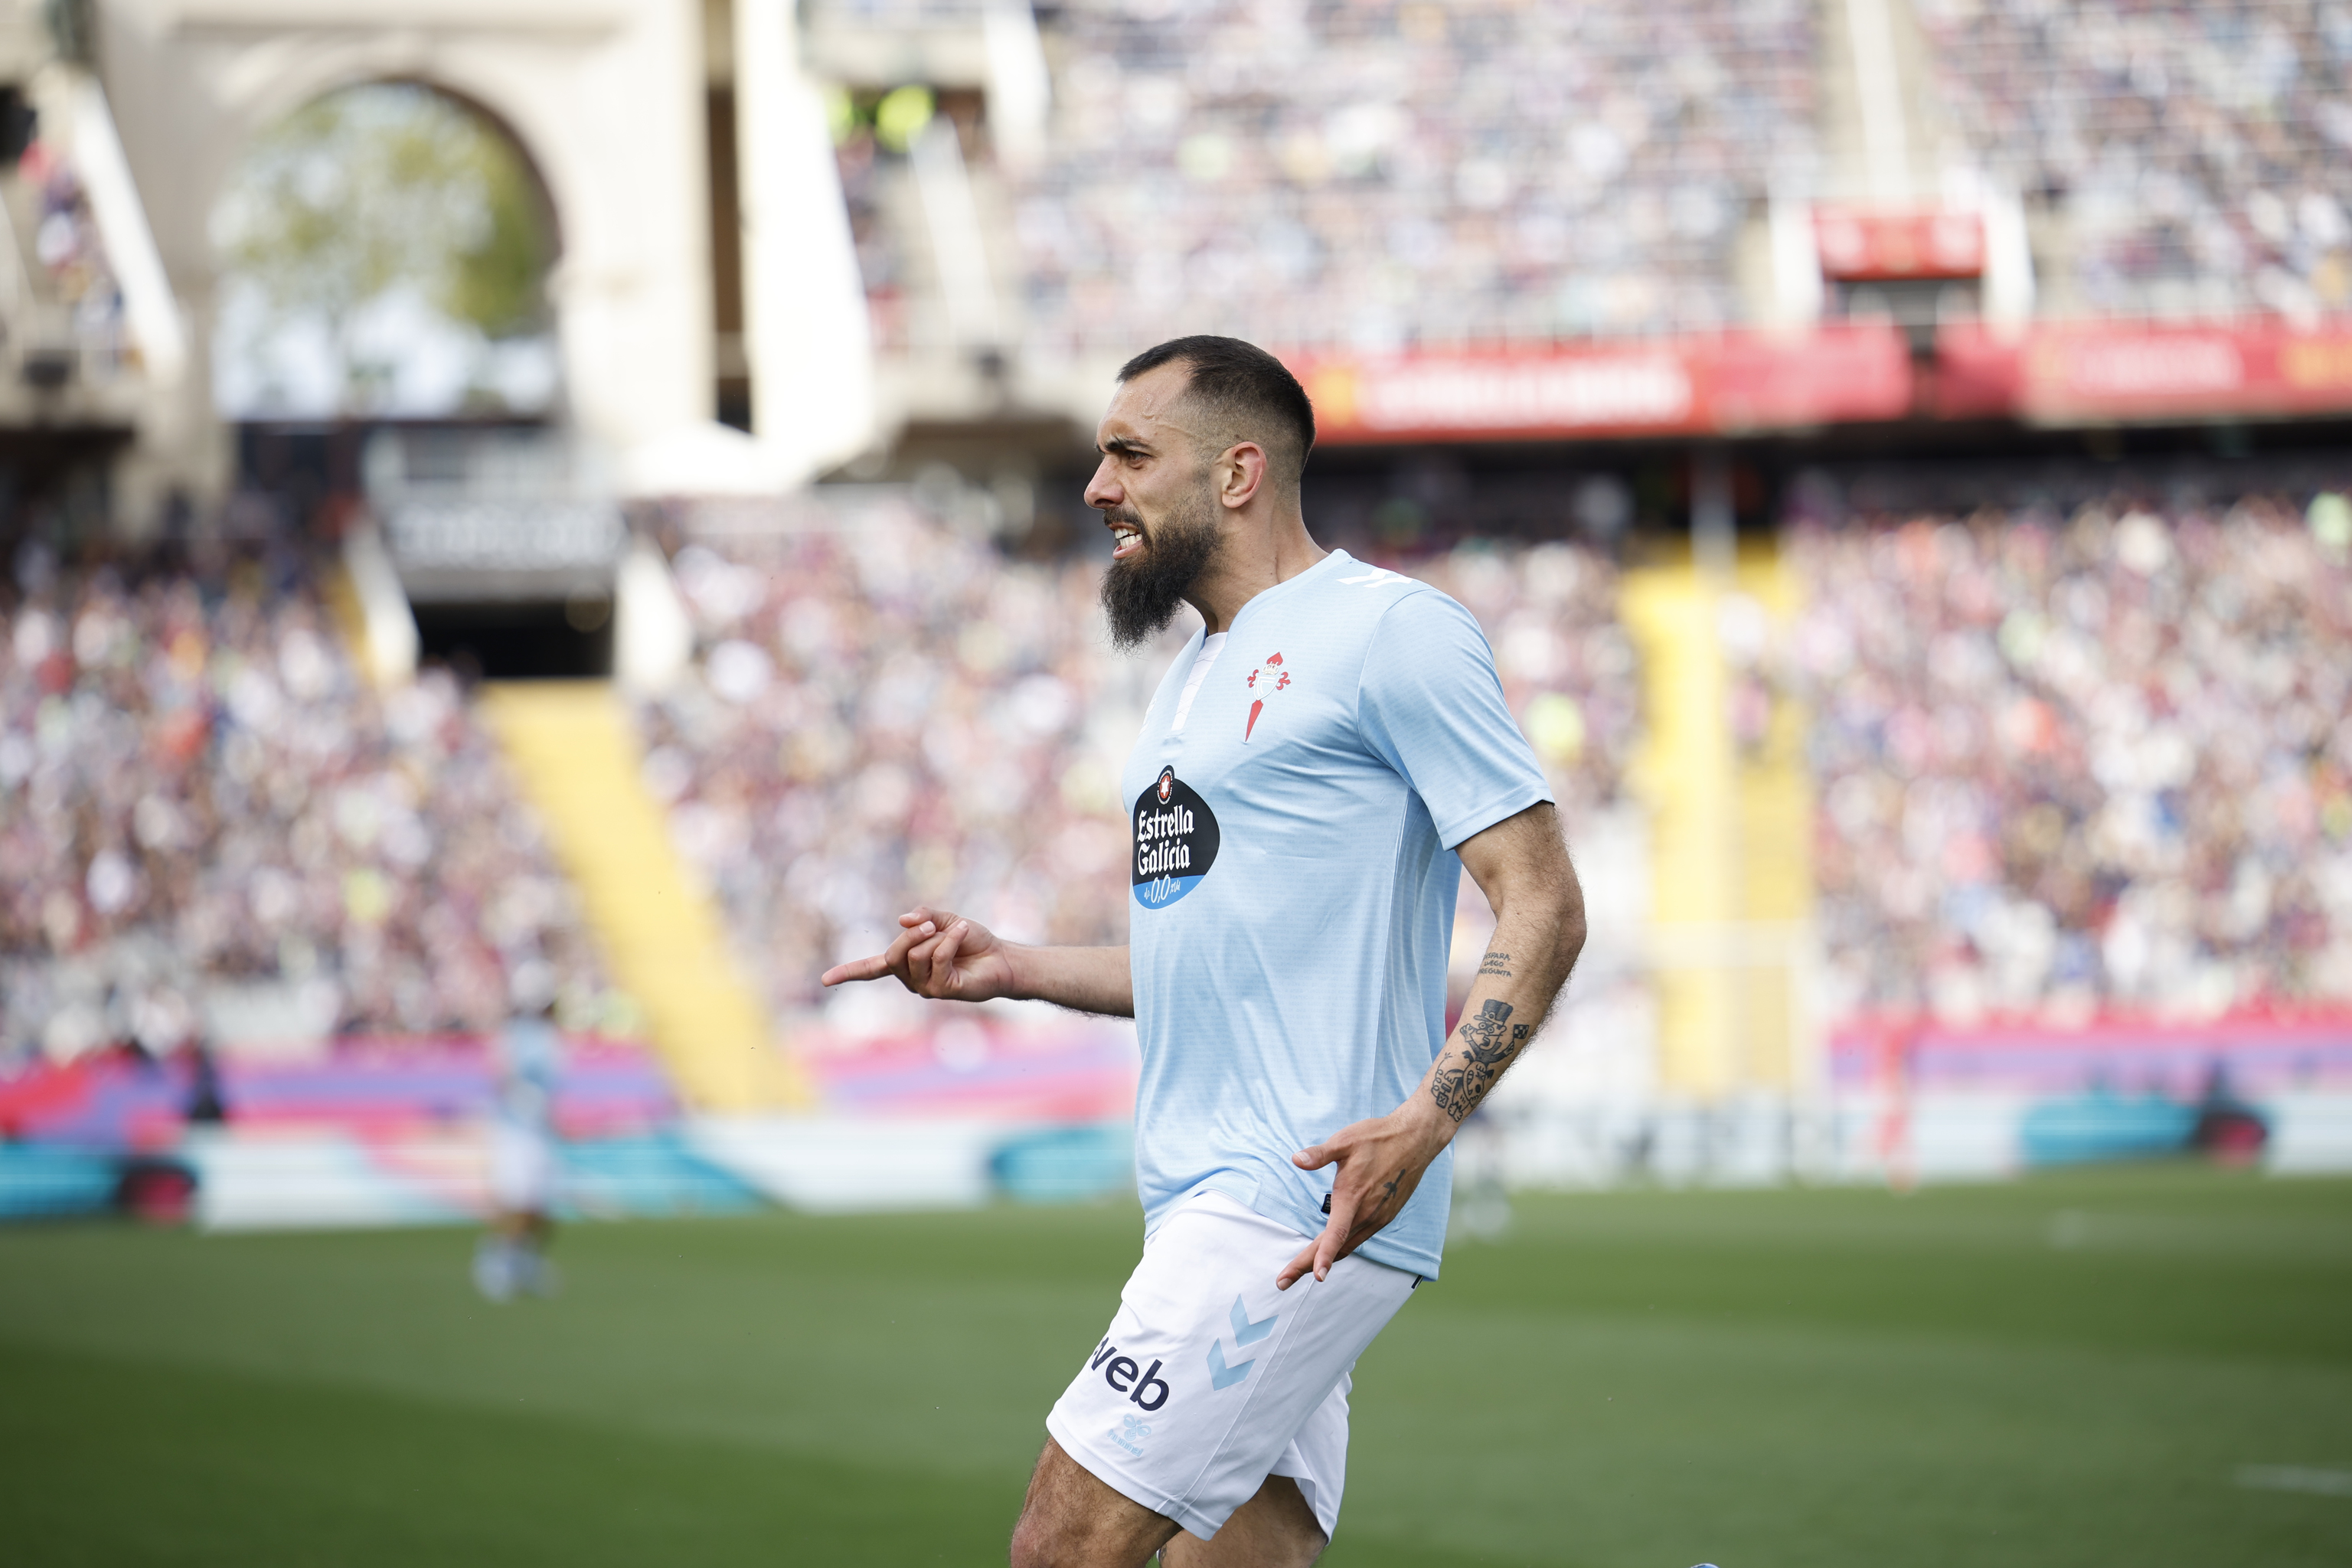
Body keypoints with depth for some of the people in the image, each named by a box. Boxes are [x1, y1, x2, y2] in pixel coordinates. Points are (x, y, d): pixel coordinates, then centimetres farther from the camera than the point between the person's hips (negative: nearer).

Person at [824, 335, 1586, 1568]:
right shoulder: (1198, 677, 23)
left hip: (1305, 1201, -9)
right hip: (1208, 1203, 9)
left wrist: (1421, 1125, -25)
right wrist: (1012, 969, 17)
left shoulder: (1392, 631, -6)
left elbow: (1543, 908, -12)